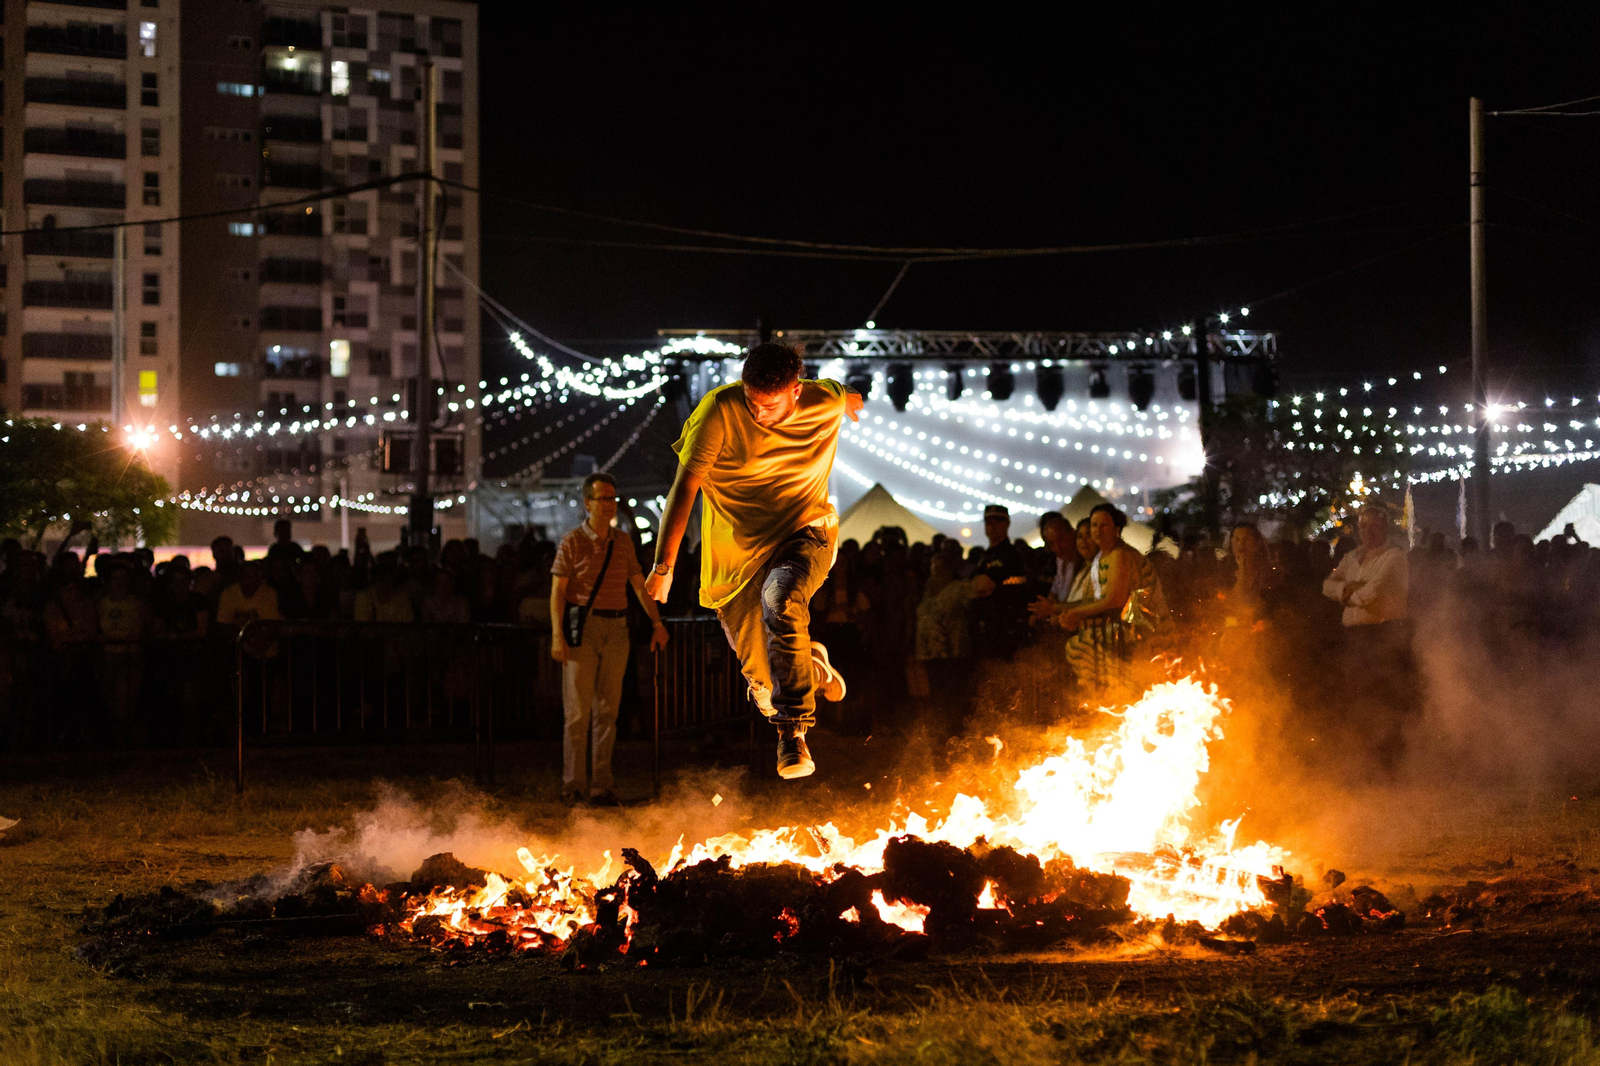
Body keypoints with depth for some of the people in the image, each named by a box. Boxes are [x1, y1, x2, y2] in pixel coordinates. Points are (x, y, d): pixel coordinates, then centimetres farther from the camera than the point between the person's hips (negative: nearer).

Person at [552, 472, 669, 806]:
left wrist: (656, 622, 13)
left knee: (607, 711, 4)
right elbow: (557, 591, -6)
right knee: (578, 711, -4)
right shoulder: (572, 543, -2)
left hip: (616, 629, 4)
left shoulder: (624, 542, 11)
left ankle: (601, 787, 7)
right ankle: (573, 786, 2)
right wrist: (557, 635, -15)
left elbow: (639, 584, 18)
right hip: (583, 629, -4)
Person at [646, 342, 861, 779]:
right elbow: (685, 486, -20)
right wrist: (664, 566, -27)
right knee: (763, 679, 4)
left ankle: (793, 731, -33)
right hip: (738, 551, 1)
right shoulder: (719, 410, -19)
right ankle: (814, 666, 41)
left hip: (805, 534, -1)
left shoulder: (824, 403, -11)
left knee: (779, 599, -36)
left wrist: (853, 401, 43)